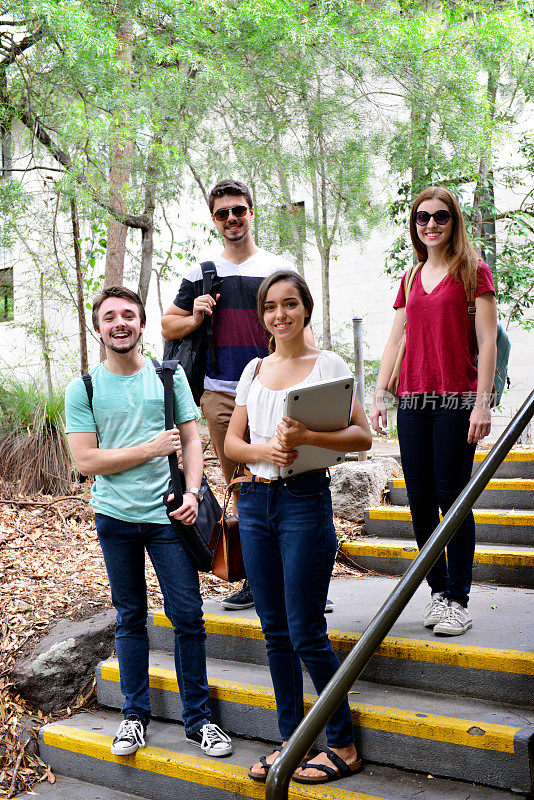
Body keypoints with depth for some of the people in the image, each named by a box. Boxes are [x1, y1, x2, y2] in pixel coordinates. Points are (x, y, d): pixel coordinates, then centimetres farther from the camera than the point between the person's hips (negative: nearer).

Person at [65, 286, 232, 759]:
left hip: (167, 514, 0)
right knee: (130, 618, 11)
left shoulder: (170, 377, 4)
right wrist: (151, 448, -11)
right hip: (114, 517, 0)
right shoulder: (82, 390, 0)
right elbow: (86, 461, -6)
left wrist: (191, 493, -11)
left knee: (188, 616, 0)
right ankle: (135, 715, 25)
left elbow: (192, 440, 5)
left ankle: (198, 718, 13)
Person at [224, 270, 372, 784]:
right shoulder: (253, 370, 13)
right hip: (255, 500, 5)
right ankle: (291, 741, 23)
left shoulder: (327, 364, -2)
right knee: (275, 631, 11)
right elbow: (231, 442, 11)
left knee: (306, 634, -3)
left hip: (305, 500, -5)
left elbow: (362, 436, -9)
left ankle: (343, 746, 13)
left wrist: (306, 436, -24)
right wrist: (264, 451, -10)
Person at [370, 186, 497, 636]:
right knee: (420, 500, 5)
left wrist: (483, 401, -12)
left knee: (451, 497, -5)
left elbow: (487, 341, -5)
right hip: (413, 400, 5)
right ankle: (438, 591, 17)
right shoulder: (412, 279, 16)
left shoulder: (473, 272, 1)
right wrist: (380, 395, 8)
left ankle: (459, 600, 6)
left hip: (457, 400, -5)